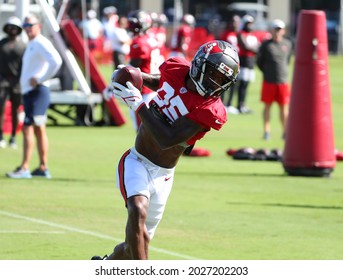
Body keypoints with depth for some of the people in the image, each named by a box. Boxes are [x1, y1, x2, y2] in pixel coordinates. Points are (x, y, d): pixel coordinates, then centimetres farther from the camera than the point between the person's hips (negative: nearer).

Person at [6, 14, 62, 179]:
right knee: (39, 129, 11)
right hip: (28, 91, 10)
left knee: (28, 128, -14)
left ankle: (24, 168, -17)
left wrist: (40, 79, -21)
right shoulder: (31, 45, 19)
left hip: (37, 91, -10)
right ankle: (43, 168, 14)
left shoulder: (41, 43, -12)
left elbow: (56, 61, -26)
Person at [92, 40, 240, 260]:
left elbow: (166, 140, -25)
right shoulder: (176, 69, -6)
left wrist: (138, 104, -22)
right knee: (138, 211, -29)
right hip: (137, 163, 0)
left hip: (163, 176, 0)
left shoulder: (210, 110, -18)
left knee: (138, 242, 11)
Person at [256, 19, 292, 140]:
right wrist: (267, 72, 5)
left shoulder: (287, 44, 6)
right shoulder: (266, 45, -2)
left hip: (283, 81, 2)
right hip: (269, 81, -2)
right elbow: (259, 61, 5)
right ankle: (266, 131, 10)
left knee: (284, 107, 4)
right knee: (267, 106, 3)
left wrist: (282, 71, 11)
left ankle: (285, 131, 12)